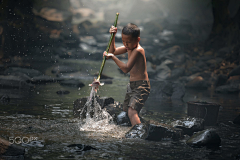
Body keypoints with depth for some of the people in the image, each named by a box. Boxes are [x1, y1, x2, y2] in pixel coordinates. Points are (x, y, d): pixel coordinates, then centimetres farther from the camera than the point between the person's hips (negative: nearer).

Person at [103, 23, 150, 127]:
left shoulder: (138, 50, -21)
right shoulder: (129, 47, 7)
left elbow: (126, 69, -26)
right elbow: (113, 51, 19)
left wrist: (113, 57, -25)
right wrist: (113, 37, 6)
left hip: (141, 86, -10)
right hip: (132, 85, 10)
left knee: (132, 112, -26)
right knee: (126, 109, 19)